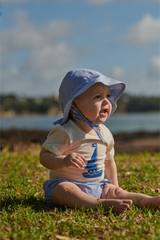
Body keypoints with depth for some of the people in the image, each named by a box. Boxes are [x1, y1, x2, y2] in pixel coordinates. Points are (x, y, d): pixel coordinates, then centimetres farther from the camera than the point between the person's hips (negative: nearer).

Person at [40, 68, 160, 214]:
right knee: (64, 190, -37)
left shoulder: (105, 134, 8)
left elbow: (109, 162, 21)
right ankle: (102, 204, -50)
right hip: (67, 183, -6)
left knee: (119, 192, -14)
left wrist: (114, 186, 14)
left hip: (98, 186, 7)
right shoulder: (66, 133, -15)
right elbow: (44, 157, -17)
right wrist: (64, 161, -35)